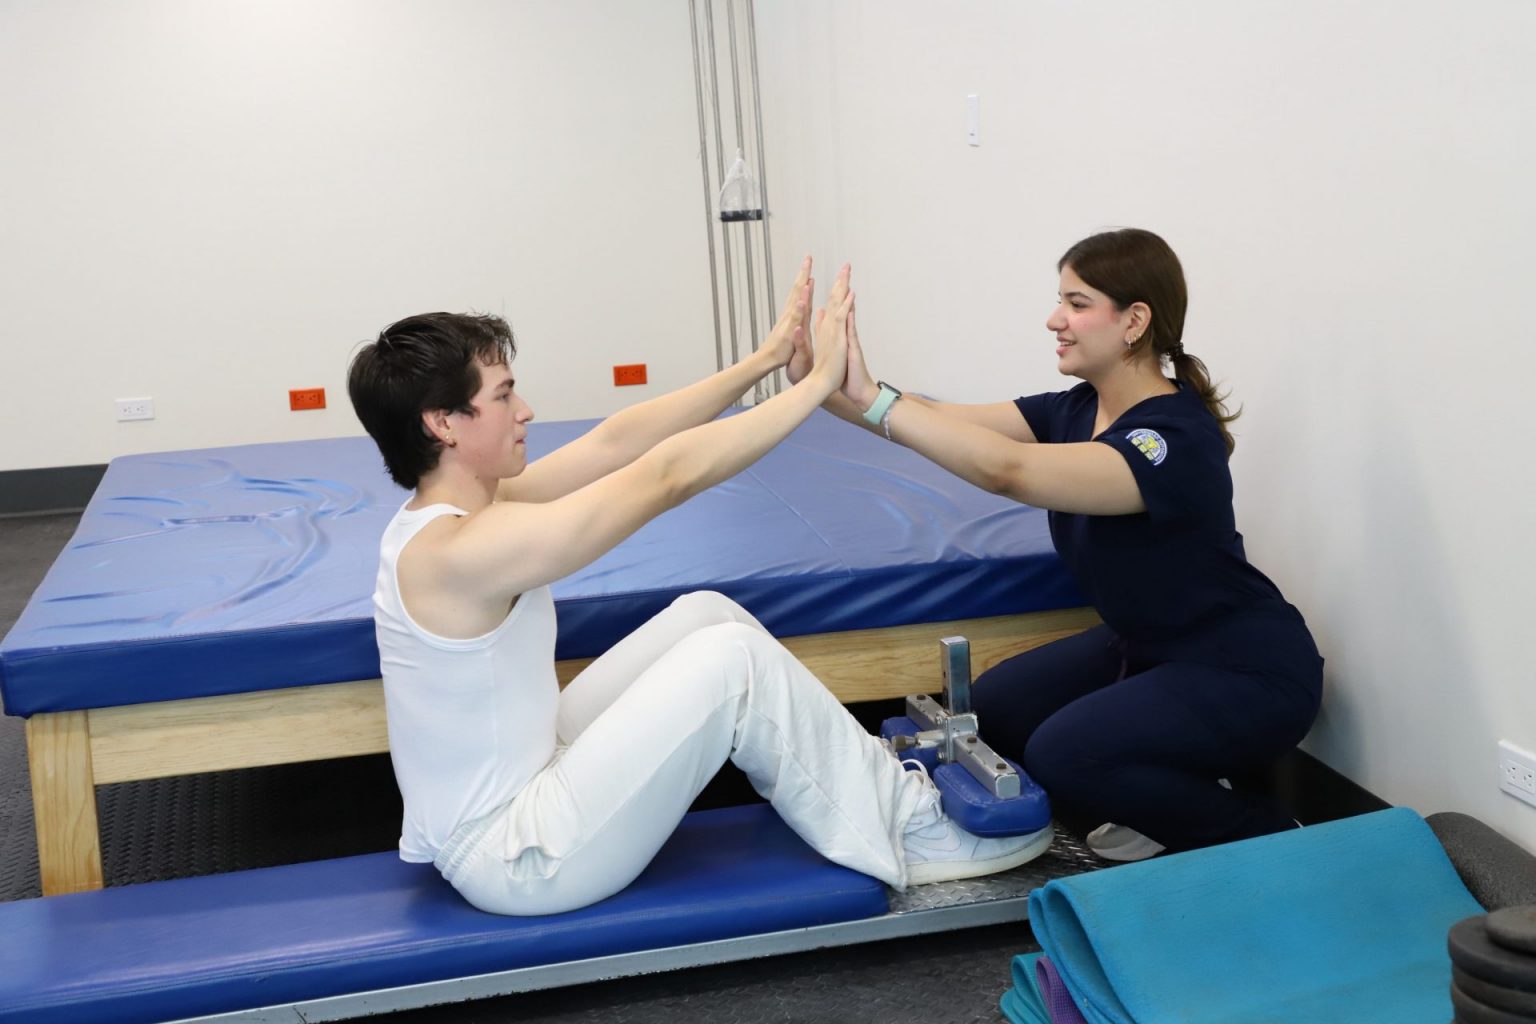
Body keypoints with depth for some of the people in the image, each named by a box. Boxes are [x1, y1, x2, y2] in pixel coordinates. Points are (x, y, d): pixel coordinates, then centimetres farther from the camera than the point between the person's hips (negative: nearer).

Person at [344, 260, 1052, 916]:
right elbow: (667, 475, -25)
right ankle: (911, 834, 3)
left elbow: (615, 443, 3)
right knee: (736, 659, -12)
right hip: (513, 859, -9)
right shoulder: (459, 549, -27)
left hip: (518, 779, 9)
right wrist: (818, 382, -18)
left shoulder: (452, 506, 2)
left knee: (706, 614, 5)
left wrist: (763, 362, 2)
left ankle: (869, 777, 16)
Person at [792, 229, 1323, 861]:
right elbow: (949, 421, -13)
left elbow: (1009, 471, -42)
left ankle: (1263, 836, -2)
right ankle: (1168, 795, 16)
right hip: (1144, 644, 9)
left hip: (1246, 672, -9)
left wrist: (873, 399, -43)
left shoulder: (1176, 438, -29)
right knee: (994, 708, 2)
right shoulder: (1077, 411, -4)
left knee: (1062, 754, -24)